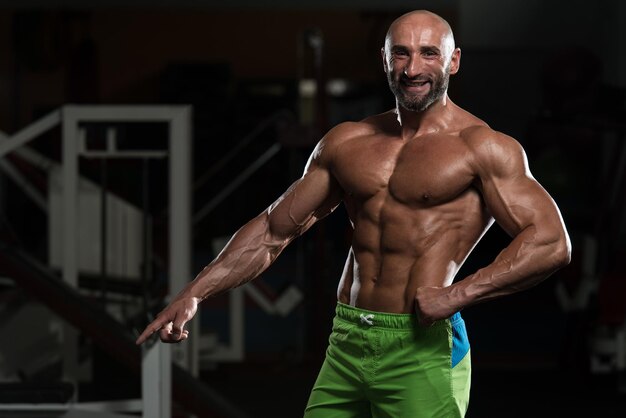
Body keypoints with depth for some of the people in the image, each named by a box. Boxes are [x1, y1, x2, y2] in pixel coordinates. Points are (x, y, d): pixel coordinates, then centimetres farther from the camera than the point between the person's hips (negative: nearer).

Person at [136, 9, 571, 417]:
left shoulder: (480, 147, -3)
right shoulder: (347, 143, 14)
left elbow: (551, 243, -11)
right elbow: (273, 231, 20)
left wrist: (457, 294, -19)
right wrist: (194, 295, 11)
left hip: (422, 351, -5)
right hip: (346, 347, 5)